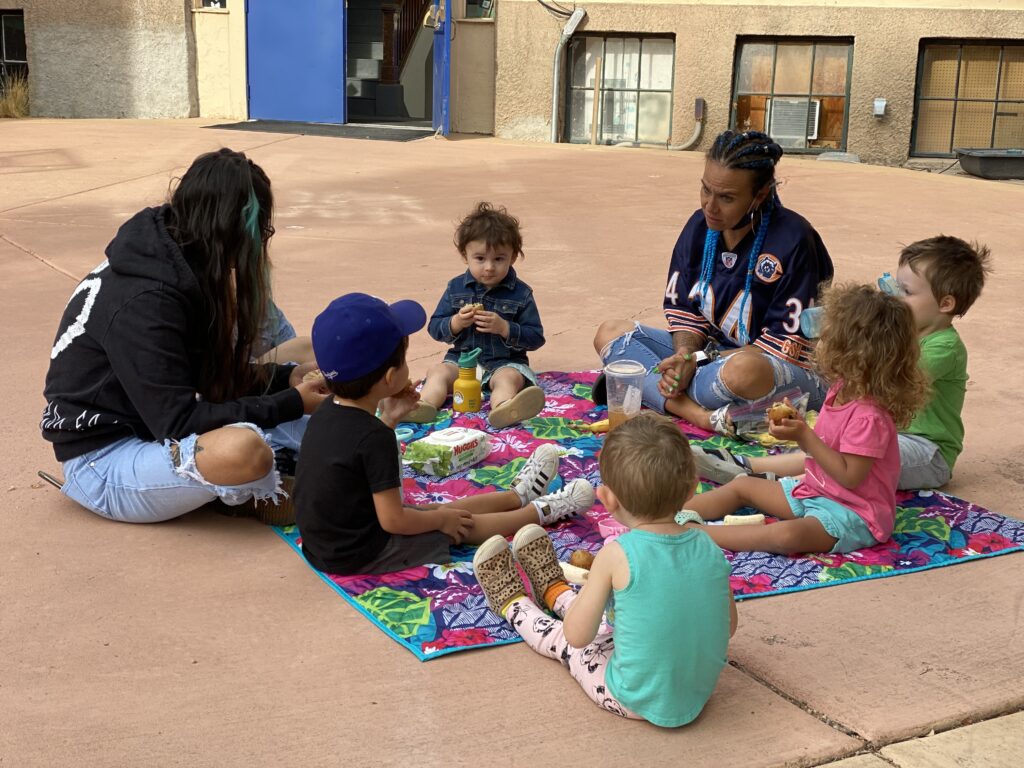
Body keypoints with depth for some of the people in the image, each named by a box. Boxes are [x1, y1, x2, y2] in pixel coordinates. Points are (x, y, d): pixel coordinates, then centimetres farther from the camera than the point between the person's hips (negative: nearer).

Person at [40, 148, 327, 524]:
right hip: (101, 463, -10)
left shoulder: (173, 261, 1)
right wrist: (290, 404, -21)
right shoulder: (145, 300, -27)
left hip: (143, 426, 10)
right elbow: (178, 422, -27)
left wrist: (286, 379, -1)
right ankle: (265, 499, -1)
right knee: (243, 450, -33)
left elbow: (211, 375, 11)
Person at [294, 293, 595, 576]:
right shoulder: (373, 436, -29)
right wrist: (441, 519, -9)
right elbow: (393, 520, -25)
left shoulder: (327, 411, -2)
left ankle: (518, 496, 38)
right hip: (362, 556, -8)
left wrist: (389, 419, 7)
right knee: (460, 525, 8)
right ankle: (540, 511, 26)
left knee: (443, 511, 22)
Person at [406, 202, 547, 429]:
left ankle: (502, 409, -65)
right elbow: (435, 328, 7)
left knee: (508, 377, -34)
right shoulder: (456, 287, 6)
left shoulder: (520, 293, -2)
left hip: (505, 362, -4)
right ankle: (425, 404, -49)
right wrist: (456, 323, -15)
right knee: (438, 372, -21)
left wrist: (504, 328, -20)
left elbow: (536, 338, -5)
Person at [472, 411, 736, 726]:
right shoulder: (708, 545, -10)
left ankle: (514, 604, 50)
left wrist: (601, 585, 3)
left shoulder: (617, 555, -23)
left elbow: (577, 636, -14)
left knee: (563, 642, 23)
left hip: (636, 702, -4)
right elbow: (728, 626, 3)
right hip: (699, 695, 5)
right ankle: (555, 593, 56)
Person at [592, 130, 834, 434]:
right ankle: (702, 415, -28)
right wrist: (685, 355, -17)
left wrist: (700, 360, -22)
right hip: (714, 353, 8)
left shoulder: (793, 241, -19)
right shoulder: (700, 226, 1)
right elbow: (685, 310, 5)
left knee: (743, 369, -44)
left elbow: (784, 348, -19)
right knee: (610, 332, -6)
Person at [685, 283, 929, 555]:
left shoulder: (869, 416, -27)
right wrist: (797, 426, -6)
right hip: (814, 490, 11)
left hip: (853, 514, -10)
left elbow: (850, 476, -26)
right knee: (742, 485, 14)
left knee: (787, 534, -37)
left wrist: (805, 437, -26)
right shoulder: (841, 390, 3)